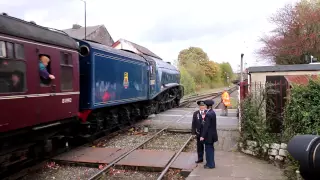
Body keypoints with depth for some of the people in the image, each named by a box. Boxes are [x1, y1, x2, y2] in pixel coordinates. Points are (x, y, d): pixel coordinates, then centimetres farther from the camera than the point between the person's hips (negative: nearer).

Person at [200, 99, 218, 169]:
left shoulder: (208, 114, -23)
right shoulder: (213, 112, 5)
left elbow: (206, 126, -23)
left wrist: (202, 136, -20)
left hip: (209, 135, -9)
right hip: (212, 134, 9)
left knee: (208, 149, 2)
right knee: (210, 149, 19)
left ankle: (210, 164, 12)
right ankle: (211, 163, 30)